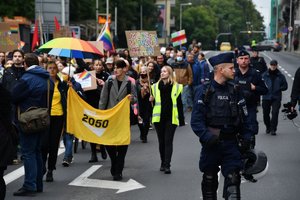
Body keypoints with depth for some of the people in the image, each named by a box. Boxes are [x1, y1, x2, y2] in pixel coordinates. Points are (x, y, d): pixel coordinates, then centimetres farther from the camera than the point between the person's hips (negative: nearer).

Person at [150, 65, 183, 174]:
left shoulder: (177, 87, 1)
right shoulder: (155, 86, 6)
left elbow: (179, 103, 3)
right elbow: (152, 101, 11)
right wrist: (151, 100, -11)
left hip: (171, 118, -2)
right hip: (159, 118, 3)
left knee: (168, 141, -5)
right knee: (161, 141, 10)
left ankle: (167, 165, -7)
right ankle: (163, 163, 21)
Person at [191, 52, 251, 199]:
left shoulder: (235, 90, 7)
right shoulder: (204, 91, -6)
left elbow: (244, 117, 10)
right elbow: (196, 120, -11)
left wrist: (246, 137, -1)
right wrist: (206, 137, -24)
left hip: (231, 143, 2)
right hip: (211, 143, -2)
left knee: (233, 179, -8)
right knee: (209, 179, 11)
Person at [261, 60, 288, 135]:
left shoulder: (280, 76, 3)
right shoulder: (264, 75, 2)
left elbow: (285, 86, 8)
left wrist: (279, 89, -7)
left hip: (276, 98, -1)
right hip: (266, 97, 1)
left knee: (275, 113, -10)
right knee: (265, 113, 9)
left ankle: (273, 129, -2)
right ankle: (268, 127, 30)